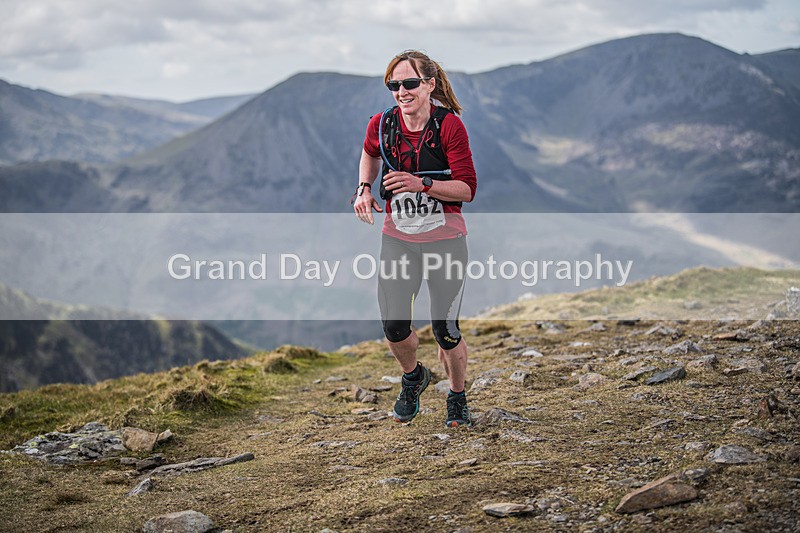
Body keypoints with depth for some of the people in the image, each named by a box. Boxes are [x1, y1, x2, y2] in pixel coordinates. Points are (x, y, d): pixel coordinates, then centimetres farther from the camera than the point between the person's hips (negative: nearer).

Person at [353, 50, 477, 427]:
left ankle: (457, 400, 26)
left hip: (445, 239, -3)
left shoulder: (449, 125, -13)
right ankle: (413, 377, 29)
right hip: (397, 239, 3)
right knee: (393, 326, -5)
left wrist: (422, 184, -25)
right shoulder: (382, 125, -2)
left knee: (445, 329, -1)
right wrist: (364, 189, 7)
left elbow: (467, 188, -13)